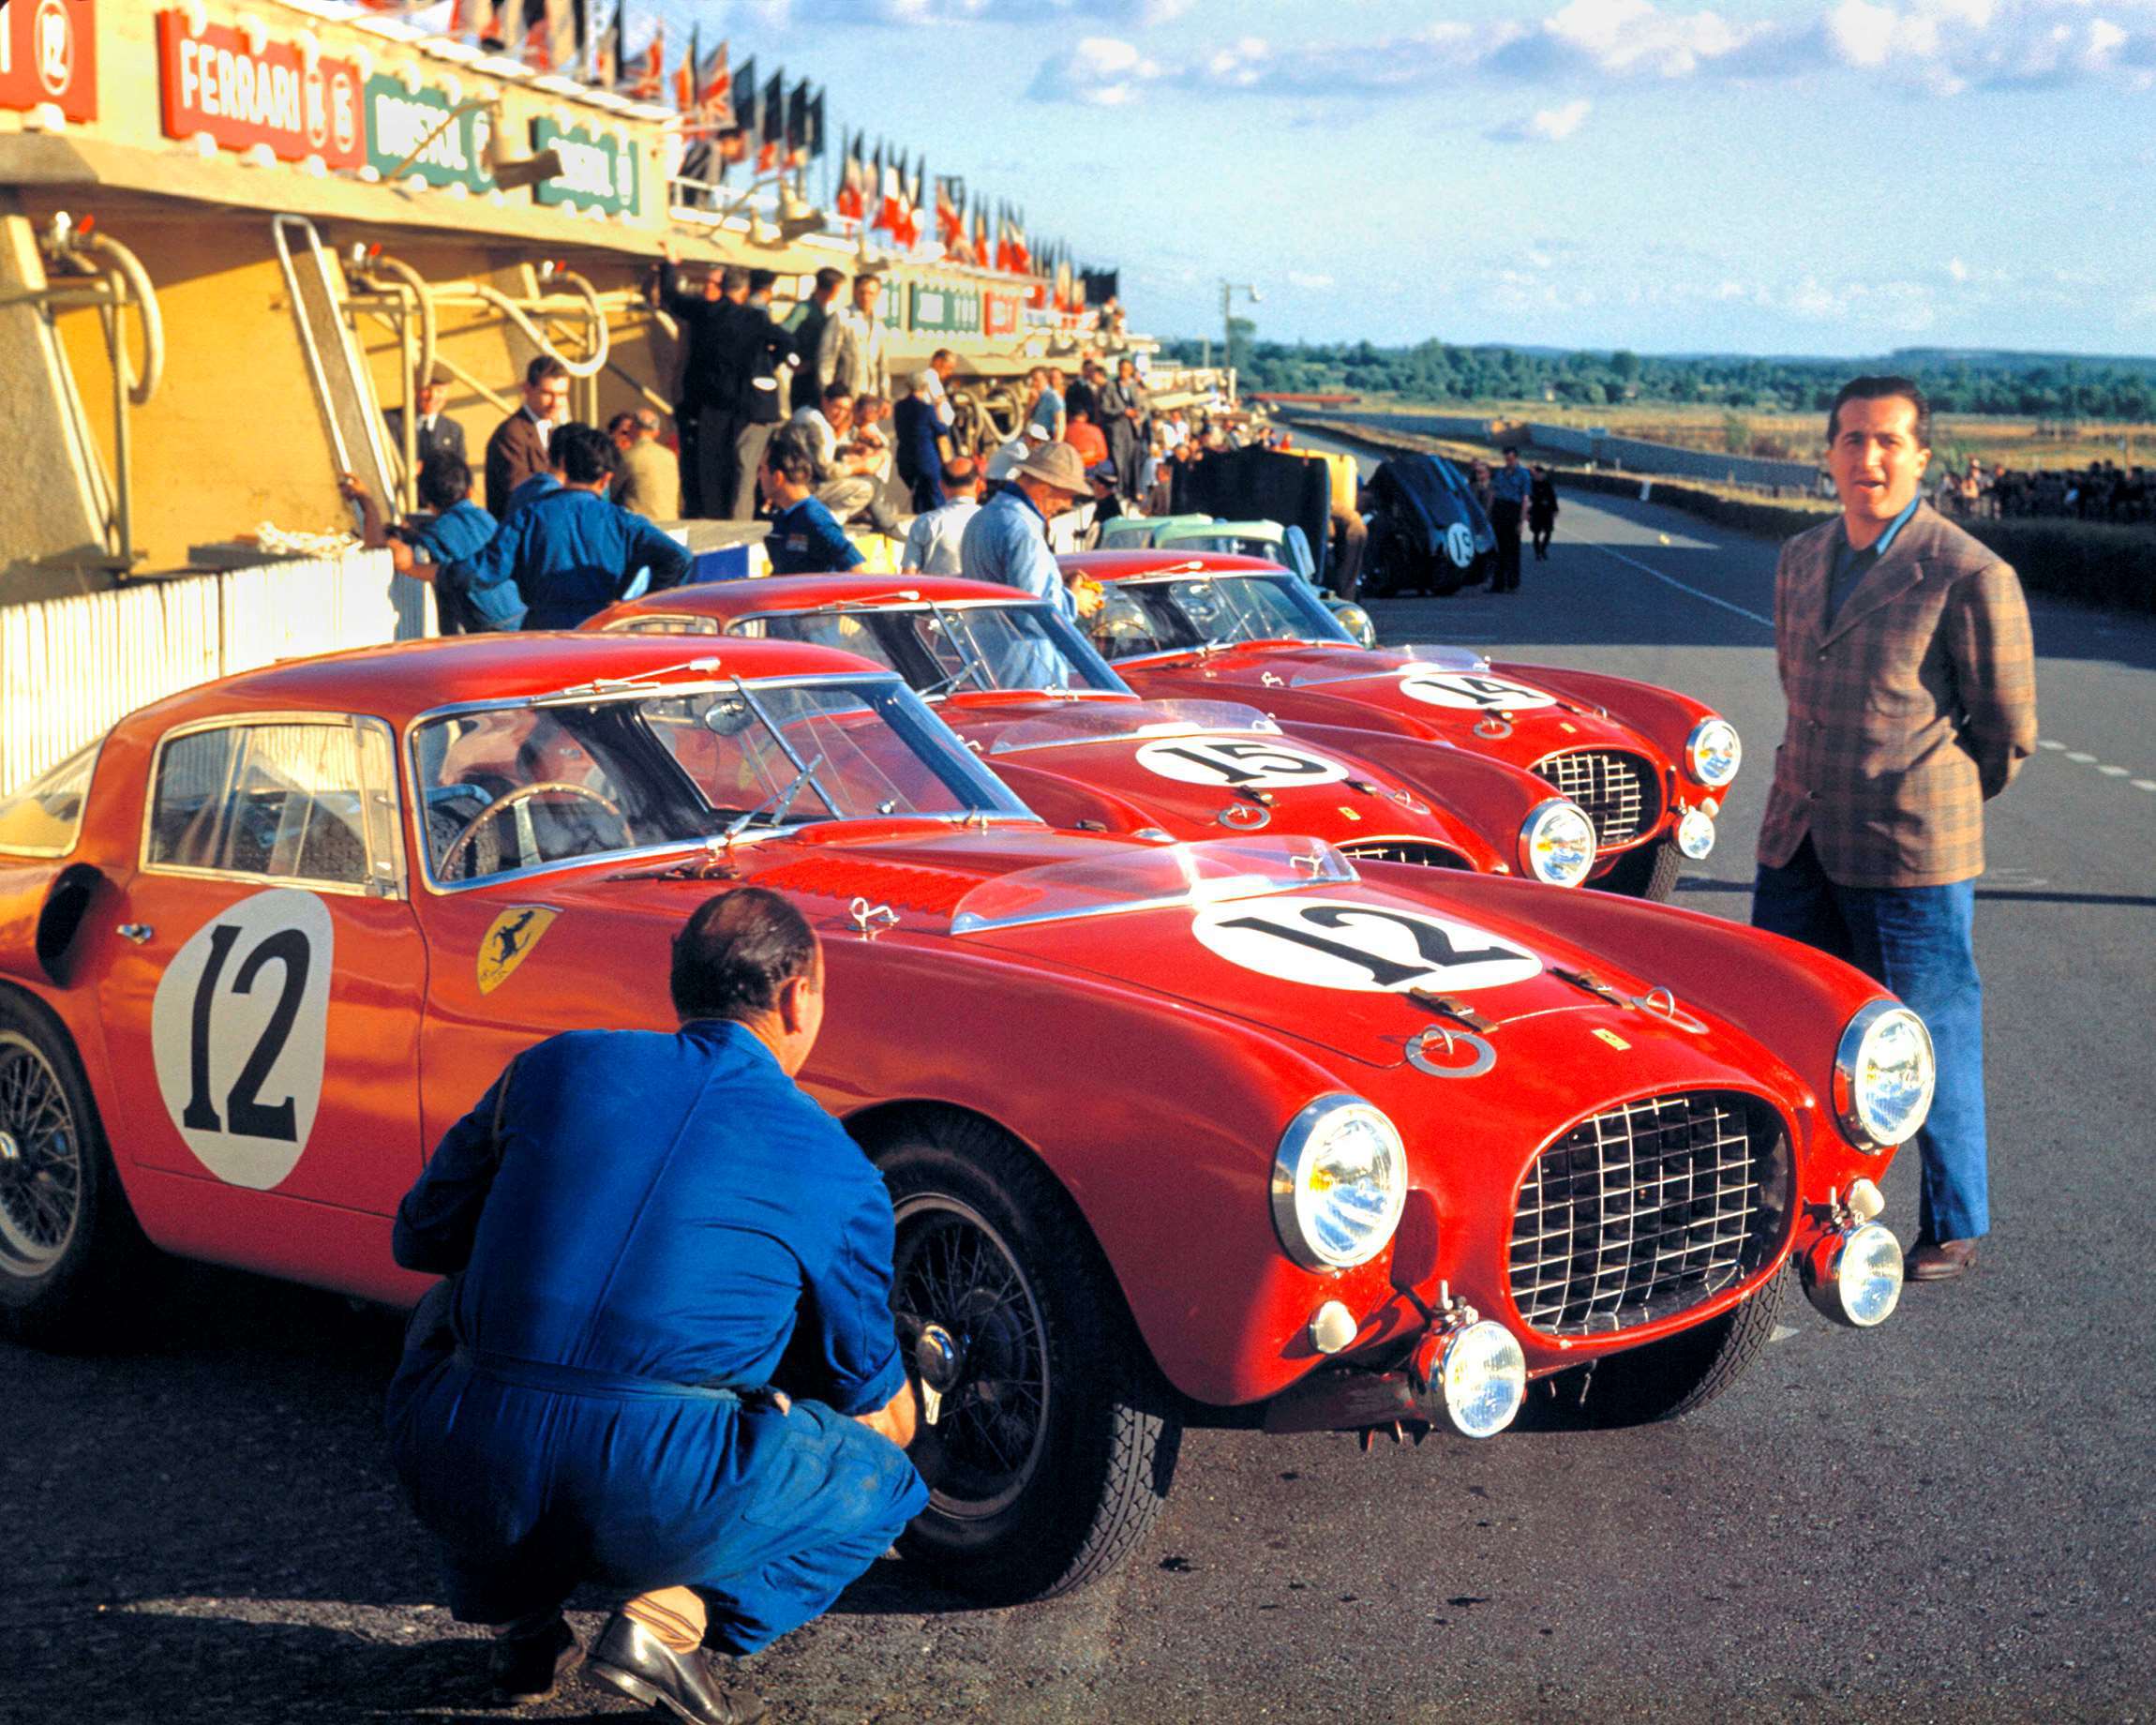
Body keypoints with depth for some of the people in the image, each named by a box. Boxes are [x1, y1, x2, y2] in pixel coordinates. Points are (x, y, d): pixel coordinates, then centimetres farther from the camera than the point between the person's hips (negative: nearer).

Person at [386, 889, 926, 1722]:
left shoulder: (556, 1065, 11)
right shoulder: (842, 1176, 7)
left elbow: (419, 1238, 21)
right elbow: (876, 1405, 18)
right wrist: (902, 1414, 44)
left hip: (469, 1485, 3)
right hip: (657, 1509, -3)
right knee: (880, 1477, 24)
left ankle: (520, 1621, 24)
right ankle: (667, 1621, 2)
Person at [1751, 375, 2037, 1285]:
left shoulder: (1969, 575, -11)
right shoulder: (1802, 558, 9)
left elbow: (2008, 731, -3)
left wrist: (1927, 804, 7)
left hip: (1909, 860, -6)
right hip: (1797, 841, 6)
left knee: (1931, 1043, 4)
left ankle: (1954, 1228, 20)